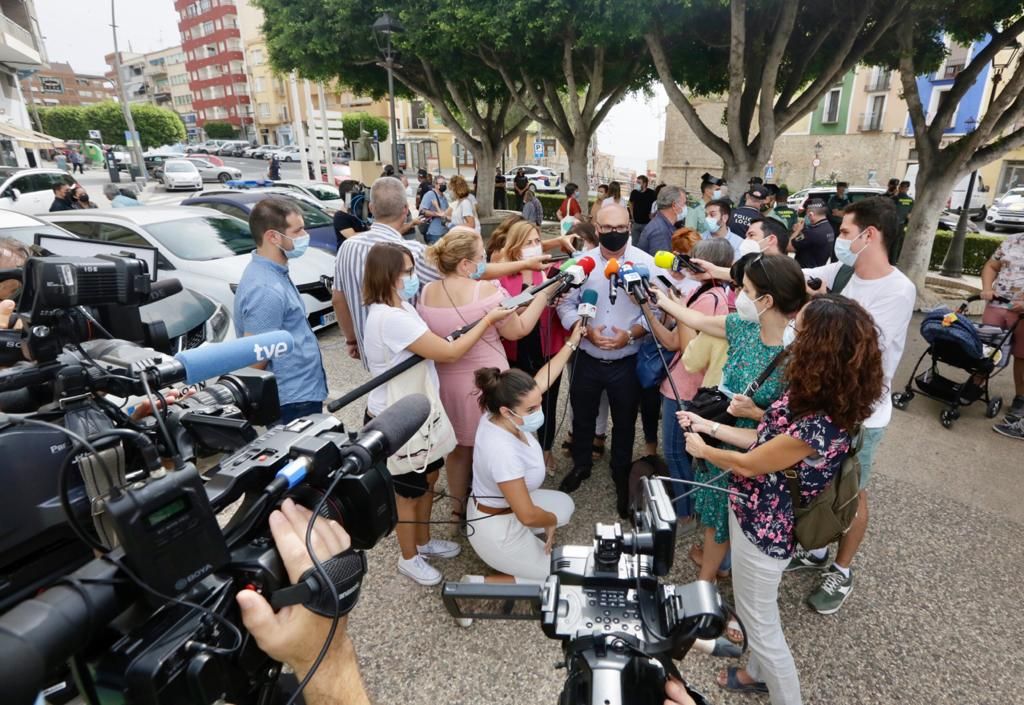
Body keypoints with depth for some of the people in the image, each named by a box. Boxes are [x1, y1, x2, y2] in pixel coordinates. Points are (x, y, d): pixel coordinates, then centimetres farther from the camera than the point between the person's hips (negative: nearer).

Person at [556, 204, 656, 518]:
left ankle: (621, 476, 40)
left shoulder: (646, 263, -8)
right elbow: (566, 304, -2)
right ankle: (581, 465, 45)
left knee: (624, 422, 16)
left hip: (627, 362, -1)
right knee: (582, 416, 19)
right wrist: (586, 330, -18)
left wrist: (630, 334, -23)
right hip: (587, 359, 2)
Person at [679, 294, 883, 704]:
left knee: (760, 623, 15)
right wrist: (707, 426, 6)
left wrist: (702, 450, -3)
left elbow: (749, 464, -21)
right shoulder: (810, 394, -7)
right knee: (753, 610, 31)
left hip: (764, 528, -9)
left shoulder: (819, 426, -35)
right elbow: (763, 439, 4)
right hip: (757, 513, 9)